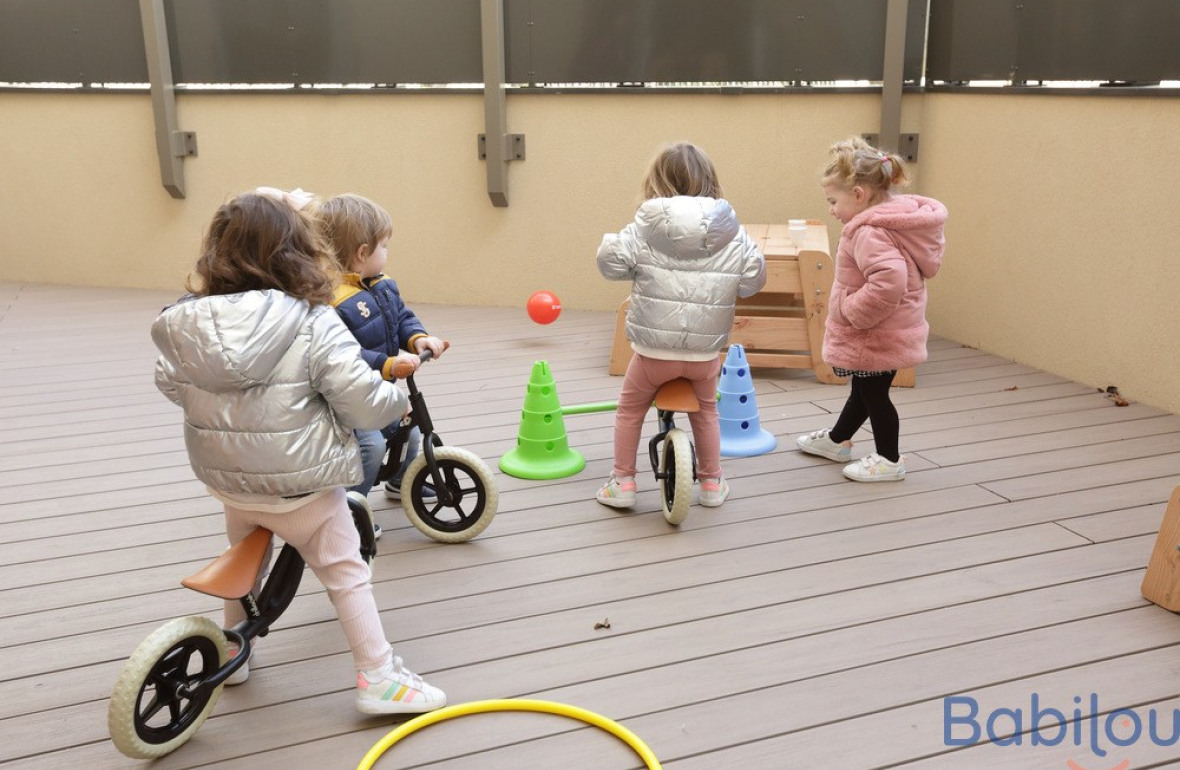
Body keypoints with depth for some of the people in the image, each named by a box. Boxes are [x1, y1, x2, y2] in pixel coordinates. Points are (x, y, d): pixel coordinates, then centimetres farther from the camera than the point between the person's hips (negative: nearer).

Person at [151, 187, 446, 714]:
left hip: (223, 478, 5)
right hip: (298, 483, -5)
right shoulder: (314, 324, -18)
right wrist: (397, 399, 1)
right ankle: (378, 677, 15)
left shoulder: (187, 322, -4)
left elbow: (170, 383, 11)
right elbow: (362, 402, -21)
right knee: (344, 570, 10)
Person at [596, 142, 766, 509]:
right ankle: (712, 483, 32)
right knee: (705, 410, 27)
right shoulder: (731, 232, -3)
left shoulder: (646, 228, -8)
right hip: (705, 350, 2)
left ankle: (622, 482, 21)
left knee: (630, 410, 20)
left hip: (654, 347, -2)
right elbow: (753, 279, -2)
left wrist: (611, 241, 13)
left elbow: (611, 262, -8)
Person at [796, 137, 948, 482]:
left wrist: (853, 311, -26)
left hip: (876, 337, -10)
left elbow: (888, 281, -41)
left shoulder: (870, 232, -28)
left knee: (873, 392, 7)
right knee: (864, 389, 24)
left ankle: (889, 460, 23)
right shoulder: (894, 219, 4)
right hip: (884, 333, 10)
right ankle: (837, 440, 44)